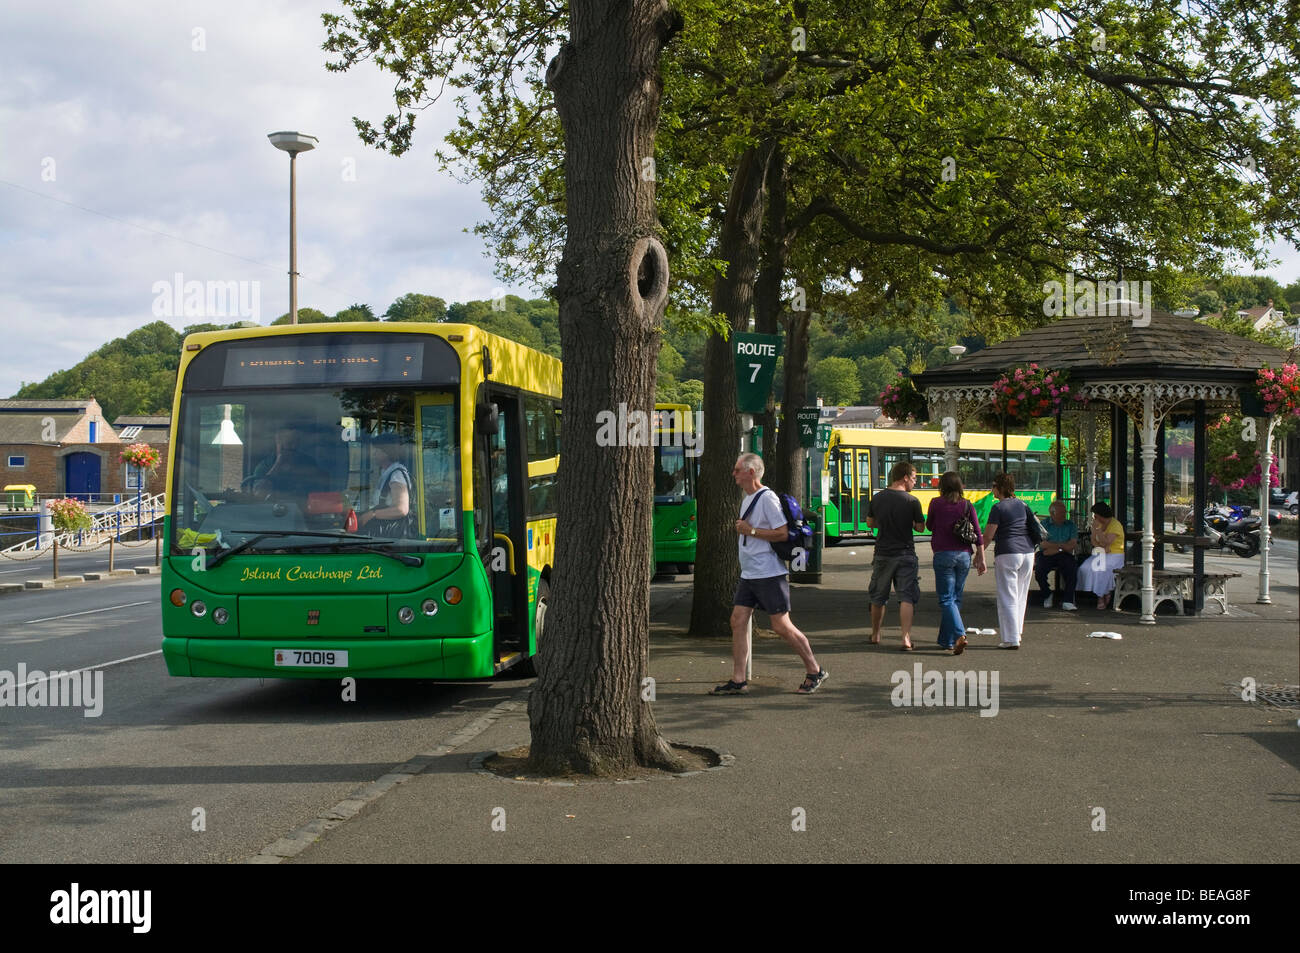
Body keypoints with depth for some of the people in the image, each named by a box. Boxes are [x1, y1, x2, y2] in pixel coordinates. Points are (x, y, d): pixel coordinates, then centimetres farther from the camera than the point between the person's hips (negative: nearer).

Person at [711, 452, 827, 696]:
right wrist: (742, 529, 10)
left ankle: (815, 671, 11)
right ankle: (738, 681, 6)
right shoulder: (747, 499, 16)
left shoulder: (767, 498, -14)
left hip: (769, 575, -9)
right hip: (748, 574, 9)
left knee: (781, 626, -4)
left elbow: (782, 533, -20)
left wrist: (750, 530, -15)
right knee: (738, 621, 3)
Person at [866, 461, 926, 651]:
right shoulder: (912, 501, -10)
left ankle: (875, 635, 27)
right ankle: (906, 637, -11)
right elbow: (920, 527, -2)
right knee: (906, 597, 0)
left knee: (878, 597, 16)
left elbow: (870, 523, 11)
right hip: (905, 554, -3)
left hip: (882, 554, 3)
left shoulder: (877, 498, 0)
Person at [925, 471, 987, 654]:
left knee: (946, 599, -3)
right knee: (955, 598, 14)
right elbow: (978, 533, 2)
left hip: (944, 555, -4)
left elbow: (929, 526, 10)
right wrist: (981, 559, 4)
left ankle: (959, 635, -23)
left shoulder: (936, 503, -3)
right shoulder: (967, 505, 4)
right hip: (964, 555, 4)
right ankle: (946, 640, 20)